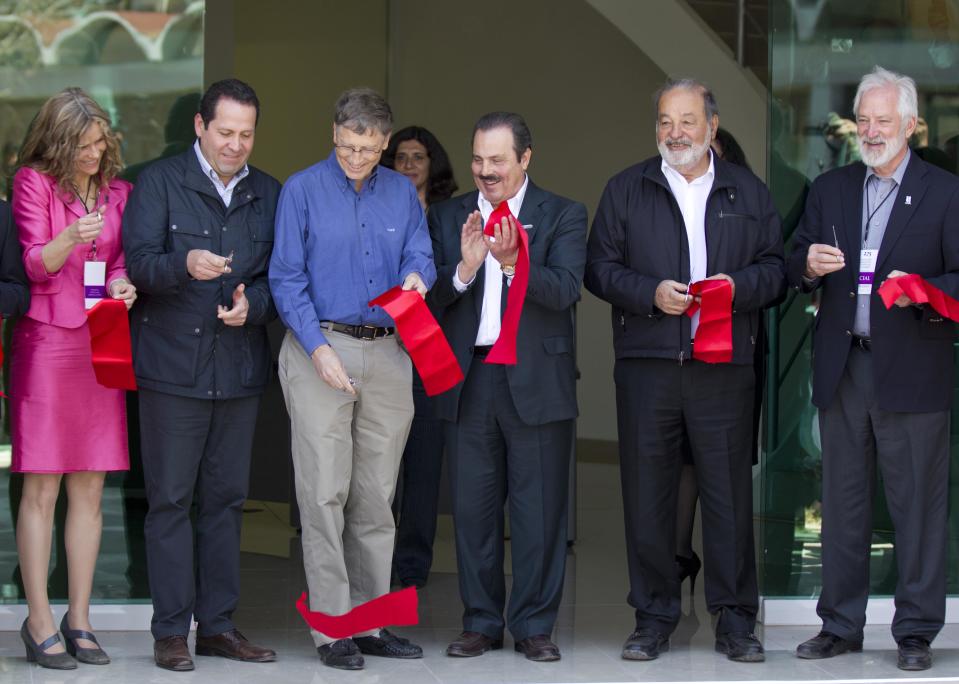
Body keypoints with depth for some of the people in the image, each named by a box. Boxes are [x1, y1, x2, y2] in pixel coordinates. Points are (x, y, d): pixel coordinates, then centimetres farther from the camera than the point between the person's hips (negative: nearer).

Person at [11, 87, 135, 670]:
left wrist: (123, 284, -5)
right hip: (46, 342, -5)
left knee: (90, 489, 5)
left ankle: (79, 618, 11)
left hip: (102, 345, 5)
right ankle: (39, 622, -1)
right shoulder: (34, 183, -1)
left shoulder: (118, 190, 13)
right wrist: (70, 240, -28)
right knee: (42, 489, -5)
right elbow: (35, 265, -7)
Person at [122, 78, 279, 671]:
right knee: (170, 499, -2)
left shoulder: (269, 194, 13)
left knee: (226, 499, 7)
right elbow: (138, 262, -9)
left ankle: (219, 624, 15)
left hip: (240, 368, 4)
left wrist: (252, 305, -8)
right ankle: (171, 630, 3)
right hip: (173, 367, -4)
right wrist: (185, 265, -28)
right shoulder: (159, 182, 1)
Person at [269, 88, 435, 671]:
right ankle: (331, 628, -3)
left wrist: (416, 277, -17)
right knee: (325, 492, -7)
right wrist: (318, 348, -15)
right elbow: (287, 277, -5)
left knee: (376, 496, 7)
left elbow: (420, 256, 8)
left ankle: (371, 621, 14)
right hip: (321, 349, -4)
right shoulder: (303, 190, -1)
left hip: (387, 354, 4)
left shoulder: (402, 192, 12)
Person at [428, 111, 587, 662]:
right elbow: (430, 301, 2)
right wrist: (465, 268, -16)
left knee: (540, 508, 1)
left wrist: (512, 263, -26)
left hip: (537, 382, -3)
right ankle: (481, 622, 17)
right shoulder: (448, 217, 10)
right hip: (468, 383, 3)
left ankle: (535, 625, 10)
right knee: (473, 507, 7)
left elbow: (566, 290, -12)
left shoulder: (563, 216, 2)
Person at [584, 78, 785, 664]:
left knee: (729, 492, 0)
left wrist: (738, 285, -11)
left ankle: (735, 619, 9)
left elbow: (775, 269, 10)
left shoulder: (749, 192, 12)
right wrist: (651, 293, -10)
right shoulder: (626, 190, 11)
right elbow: (600, 268, 6)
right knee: (648, 493, 2)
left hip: (725, 368, 0)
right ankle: (655, 618, 11)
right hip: (647, 364, 0)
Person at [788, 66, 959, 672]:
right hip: (842, 368, 4)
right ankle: (841, 625, 19)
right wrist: (808, 265, -11)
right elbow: (796, 268, 11)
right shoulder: (830, 190, 13)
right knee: (843, 504, 10)